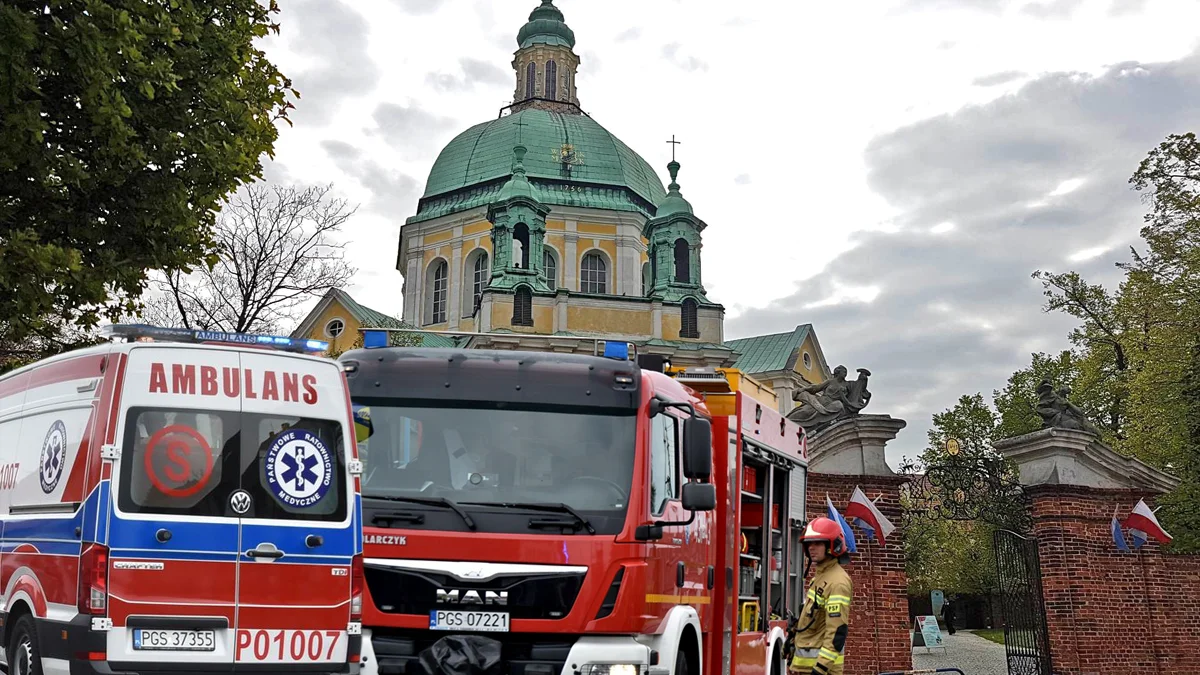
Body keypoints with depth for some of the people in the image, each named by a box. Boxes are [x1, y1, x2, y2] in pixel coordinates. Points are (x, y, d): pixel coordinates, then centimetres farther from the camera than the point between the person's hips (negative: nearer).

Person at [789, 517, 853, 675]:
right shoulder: (820, 576, 16)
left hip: (821, 661, -10)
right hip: (804, 662, 10)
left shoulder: (838, 582, -16)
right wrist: (794, 658, 22)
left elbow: (837, 631, -23)